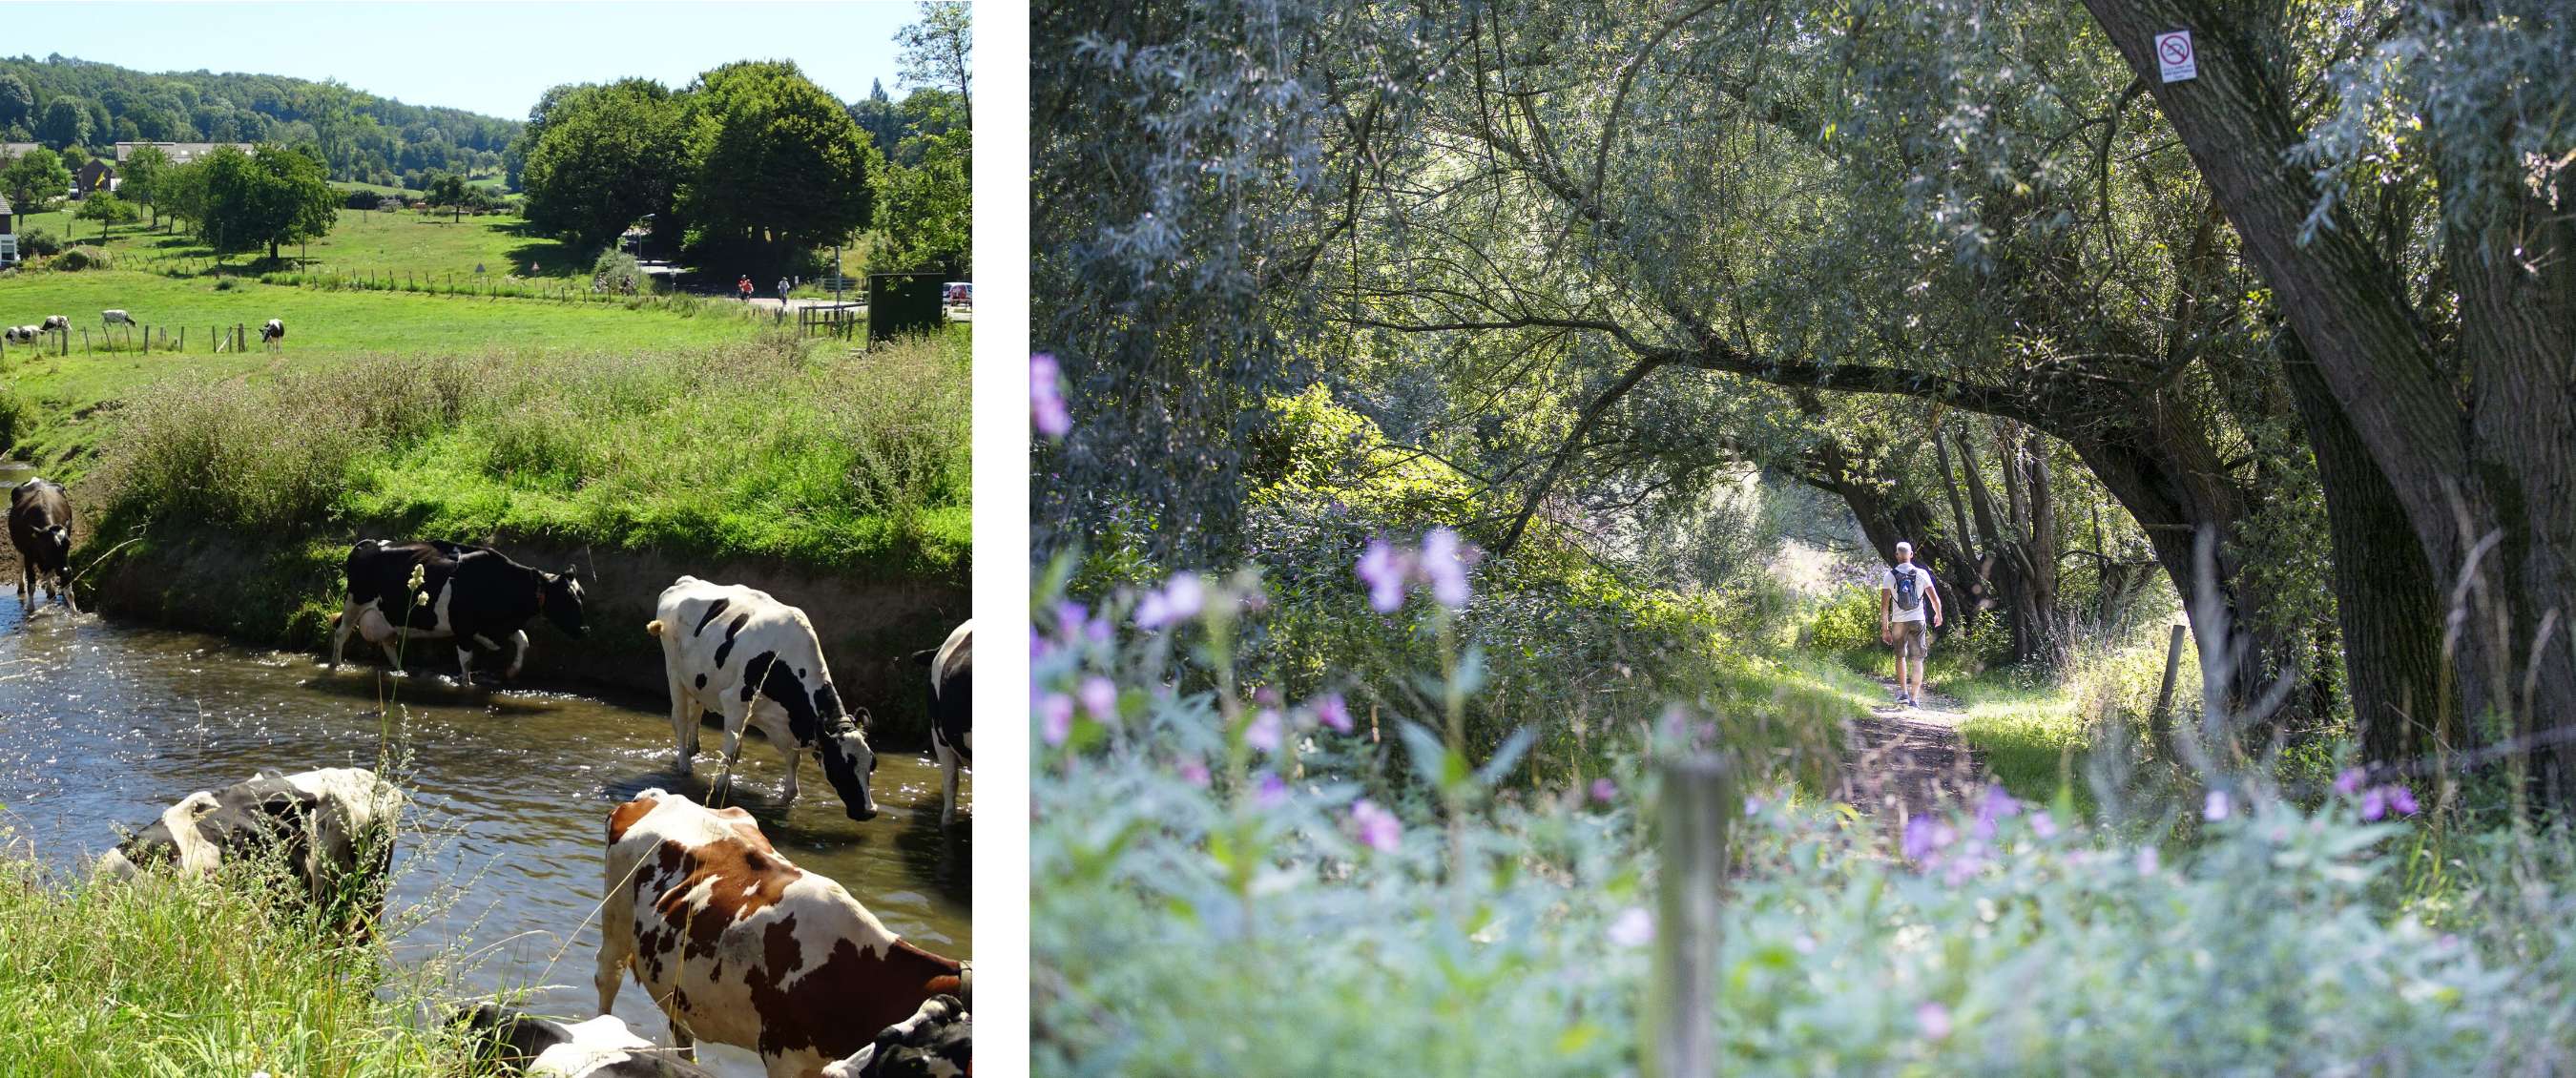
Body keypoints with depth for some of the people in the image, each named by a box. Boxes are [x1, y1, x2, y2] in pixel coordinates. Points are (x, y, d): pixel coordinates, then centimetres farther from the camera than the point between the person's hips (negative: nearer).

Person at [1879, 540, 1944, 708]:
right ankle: (1914, 699, 0)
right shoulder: (1922, 574, -2)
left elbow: (1884, 605, -6)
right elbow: (1935, 600, 2)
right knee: (1917, 660, 4)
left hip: (1898, 622, 0)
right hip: (1917, 621, 0)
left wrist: (1885, 628, 1)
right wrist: (1938, 616, 22)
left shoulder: (1889, 576, -4)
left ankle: (1903, 692, 16)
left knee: (1900, 656, 21)